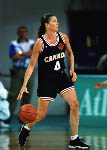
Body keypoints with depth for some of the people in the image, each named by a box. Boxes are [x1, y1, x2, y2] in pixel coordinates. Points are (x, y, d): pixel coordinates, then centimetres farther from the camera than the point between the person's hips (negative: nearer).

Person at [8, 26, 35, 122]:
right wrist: (27, 54, -6)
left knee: (27, 94, 2)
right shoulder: (14, 44, 5)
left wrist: (20, 53, -8)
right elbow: (13, 57, -8)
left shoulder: (32, 43, 11)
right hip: (17, 71, -2)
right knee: (13, 93, -8)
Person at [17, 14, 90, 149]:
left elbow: (70, 53, 17)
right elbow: (31, 65, -12)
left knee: (75, 105, -9)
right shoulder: (40, 43, -15)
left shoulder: (63, 37, -2)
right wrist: (24, 85, -18)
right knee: (41, 114, -1)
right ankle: (26, 128, 32)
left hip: (61, 76, 5)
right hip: (46, 79, -5)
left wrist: (72, 70, 4)